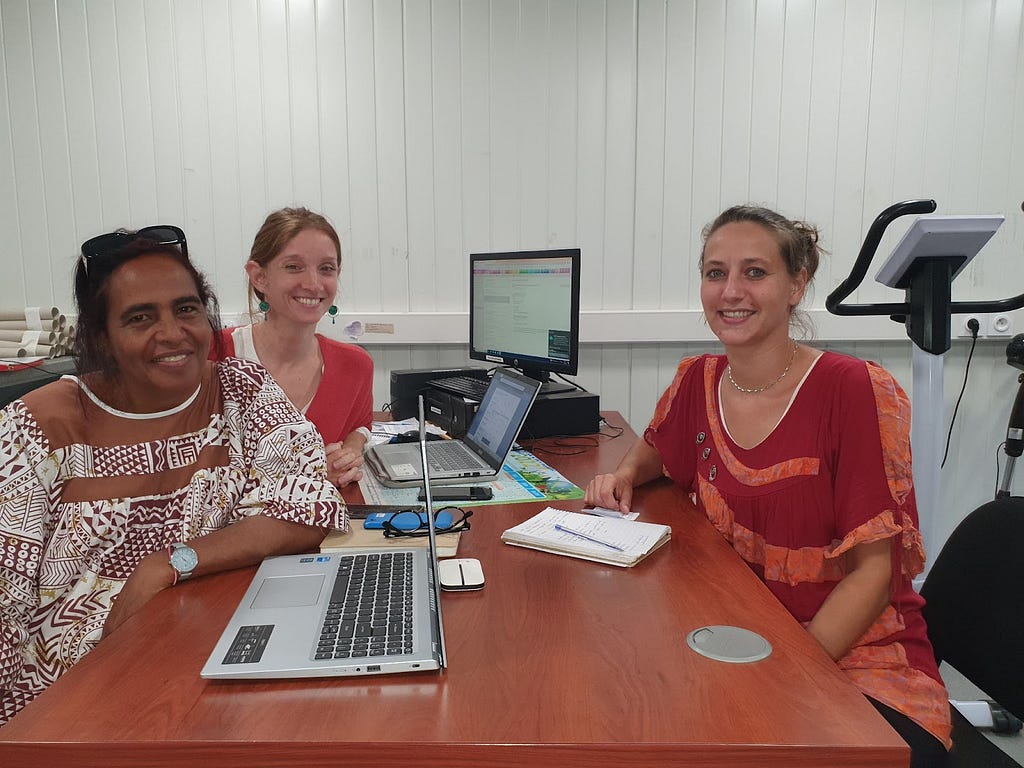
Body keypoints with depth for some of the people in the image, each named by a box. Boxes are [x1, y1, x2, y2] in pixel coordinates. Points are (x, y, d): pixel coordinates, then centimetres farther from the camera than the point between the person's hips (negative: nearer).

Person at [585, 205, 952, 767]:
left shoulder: (856, 390, -14)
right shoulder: (697, 382, 0)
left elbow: (872, 569, -12)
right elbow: (656, 447, 24)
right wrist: (624, 475, 2)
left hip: (860, 659, -4)